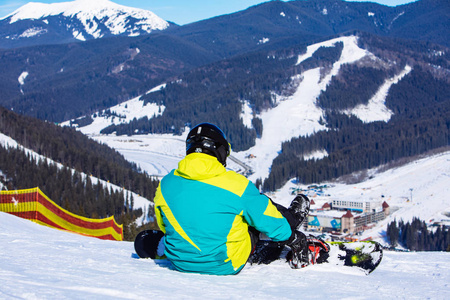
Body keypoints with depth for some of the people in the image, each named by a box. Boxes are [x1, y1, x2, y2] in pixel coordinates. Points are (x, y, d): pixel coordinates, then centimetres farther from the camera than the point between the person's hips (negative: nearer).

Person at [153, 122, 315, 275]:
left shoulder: (165, 184, -8)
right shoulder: (236, 185, -19)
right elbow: (267, 219, -6)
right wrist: (293, 238, 13)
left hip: (180, 264, 4)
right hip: (225, 266, -4)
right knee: (259, 204, 15)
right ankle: (293, 218, 45)